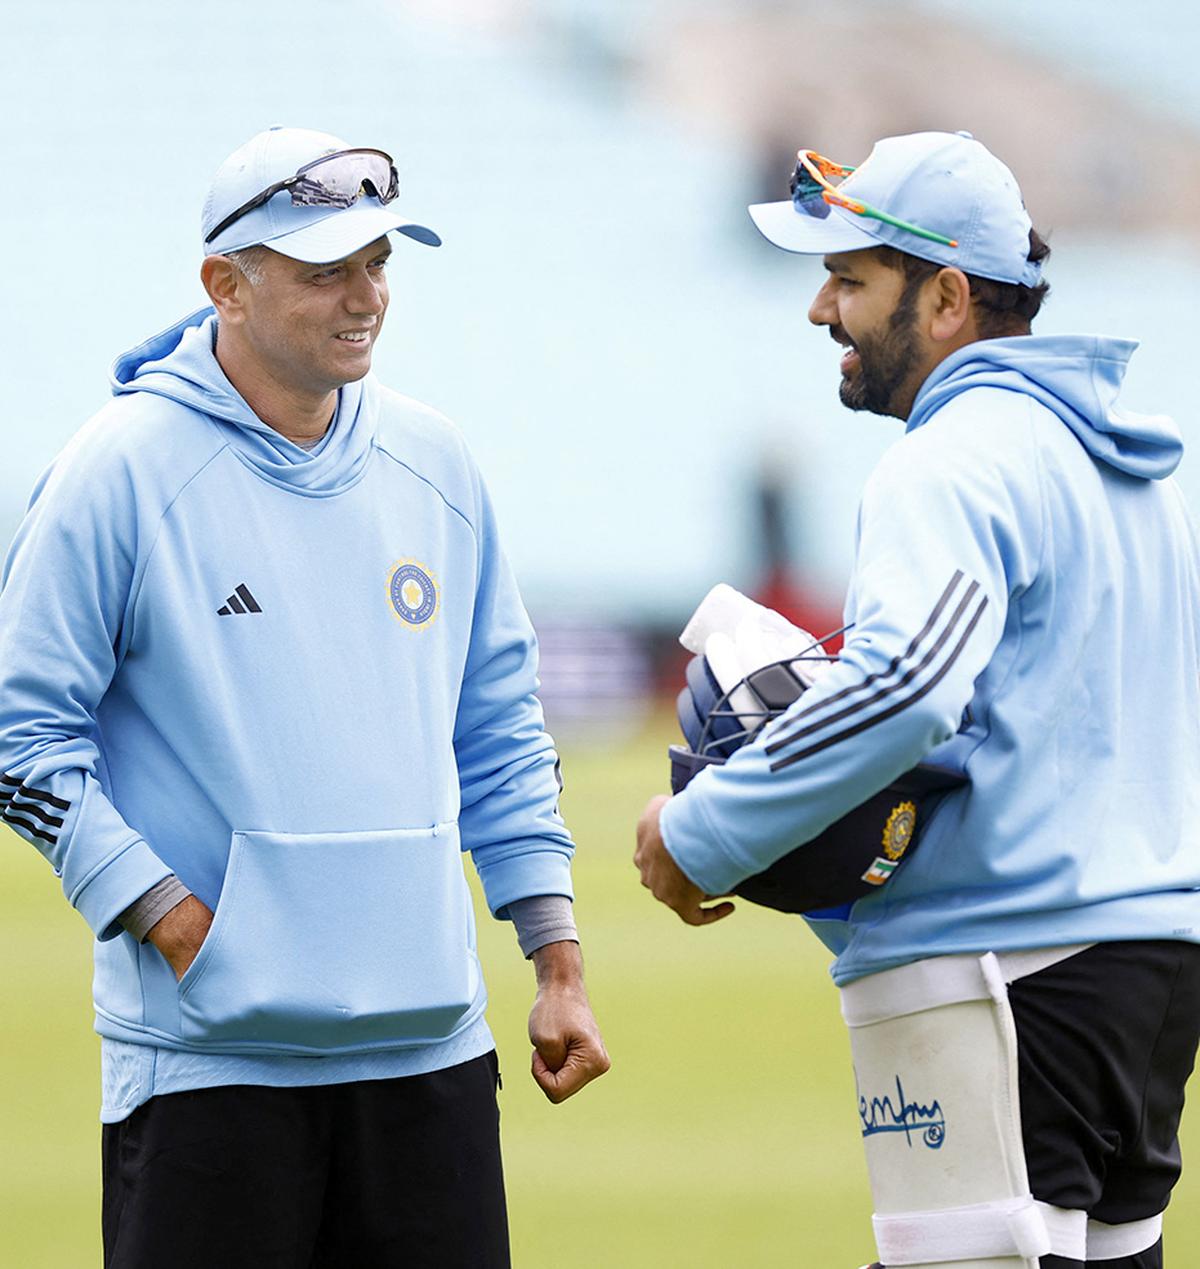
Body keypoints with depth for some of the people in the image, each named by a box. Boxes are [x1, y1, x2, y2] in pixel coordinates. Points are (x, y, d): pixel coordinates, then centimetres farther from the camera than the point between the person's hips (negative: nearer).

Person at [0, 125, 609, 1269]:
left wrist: (556, 960, 11)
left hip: (429, 1038, 5)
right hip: (207, 1050, -5)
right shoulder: (122, 473, -6)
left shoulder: (434, 465, 10)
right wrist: (175, 922, -13)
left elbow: (499, 733, 17)